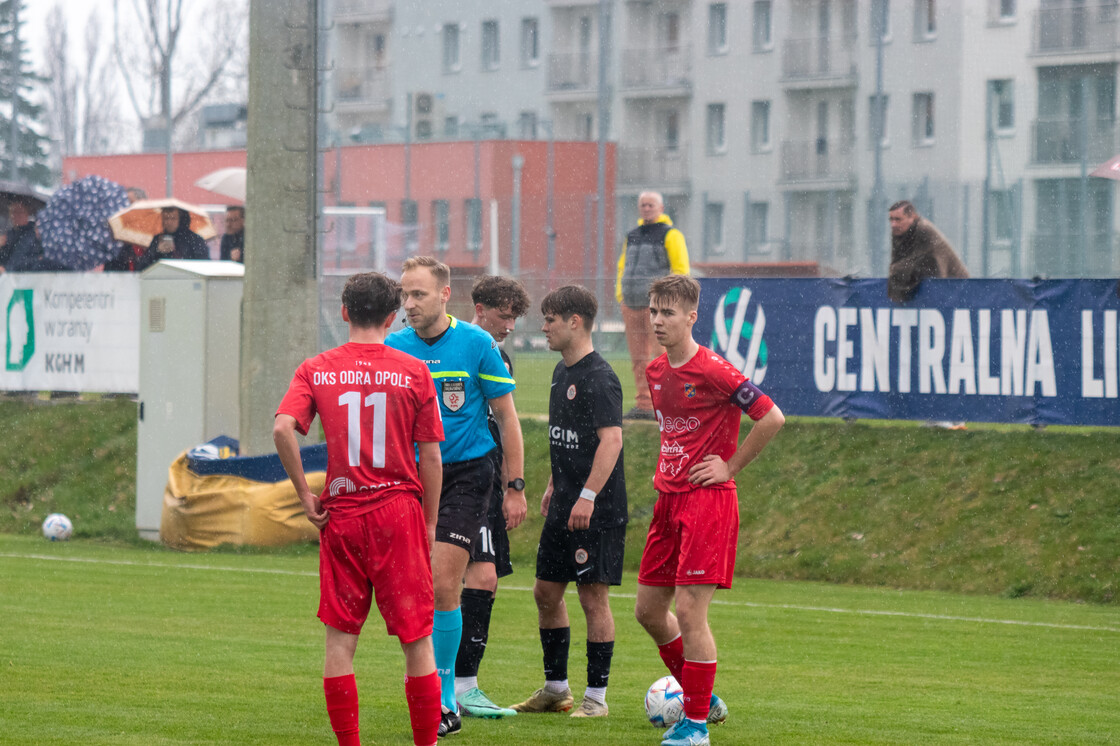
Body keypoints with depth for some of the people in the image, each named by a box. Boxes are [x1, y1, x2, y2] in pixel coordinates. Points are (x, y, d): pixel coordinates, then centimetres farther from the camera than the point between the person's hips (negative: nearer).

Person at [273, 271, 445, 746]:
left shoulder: (316, 370, 3)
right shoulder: (413, 372, 0)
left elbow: (283, 429, -12)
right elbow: (431, 457, 0)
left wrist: (305, 495, -4)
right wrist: (429, 523, 10)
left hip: (341, 516, 1)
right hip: (400, 509, -1)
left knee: (340, 640, 6)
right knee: (417, 639, 4)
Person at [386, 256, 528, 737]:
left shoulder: (477, 344, -6)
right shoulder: (393, 349, 3)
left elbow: (506, 416, 0)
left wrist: (515, 486, -2)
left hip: (465, 475, -4)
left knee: (441, 584, -13)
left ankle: (442, 700, -4)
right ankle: (440, 700, 15)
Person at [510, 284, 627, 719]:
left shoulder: (599, 378, -16)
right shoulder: (562, 373, 13)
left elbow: (611, 439, -24)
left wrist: (588, 496, -28)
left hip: (597, 511, -10)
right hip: (565, 506, 10)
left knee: (594, 598, -4)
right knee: (546, 592, 13)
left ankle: (596, 696, 2)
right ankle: (555, 688, 23)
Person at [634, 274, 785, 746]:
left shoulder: (713, 371, -15)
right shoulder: (656, 372, 9)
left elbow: (772, 418, -16)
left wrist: (730, 466, -10)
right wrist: (667, 470, 15)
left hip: (707, 499, -9)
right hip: (668, 497, 9)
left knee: (689, 611, -11)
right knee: (648, 609, 12)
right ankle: (702, 698, 28)